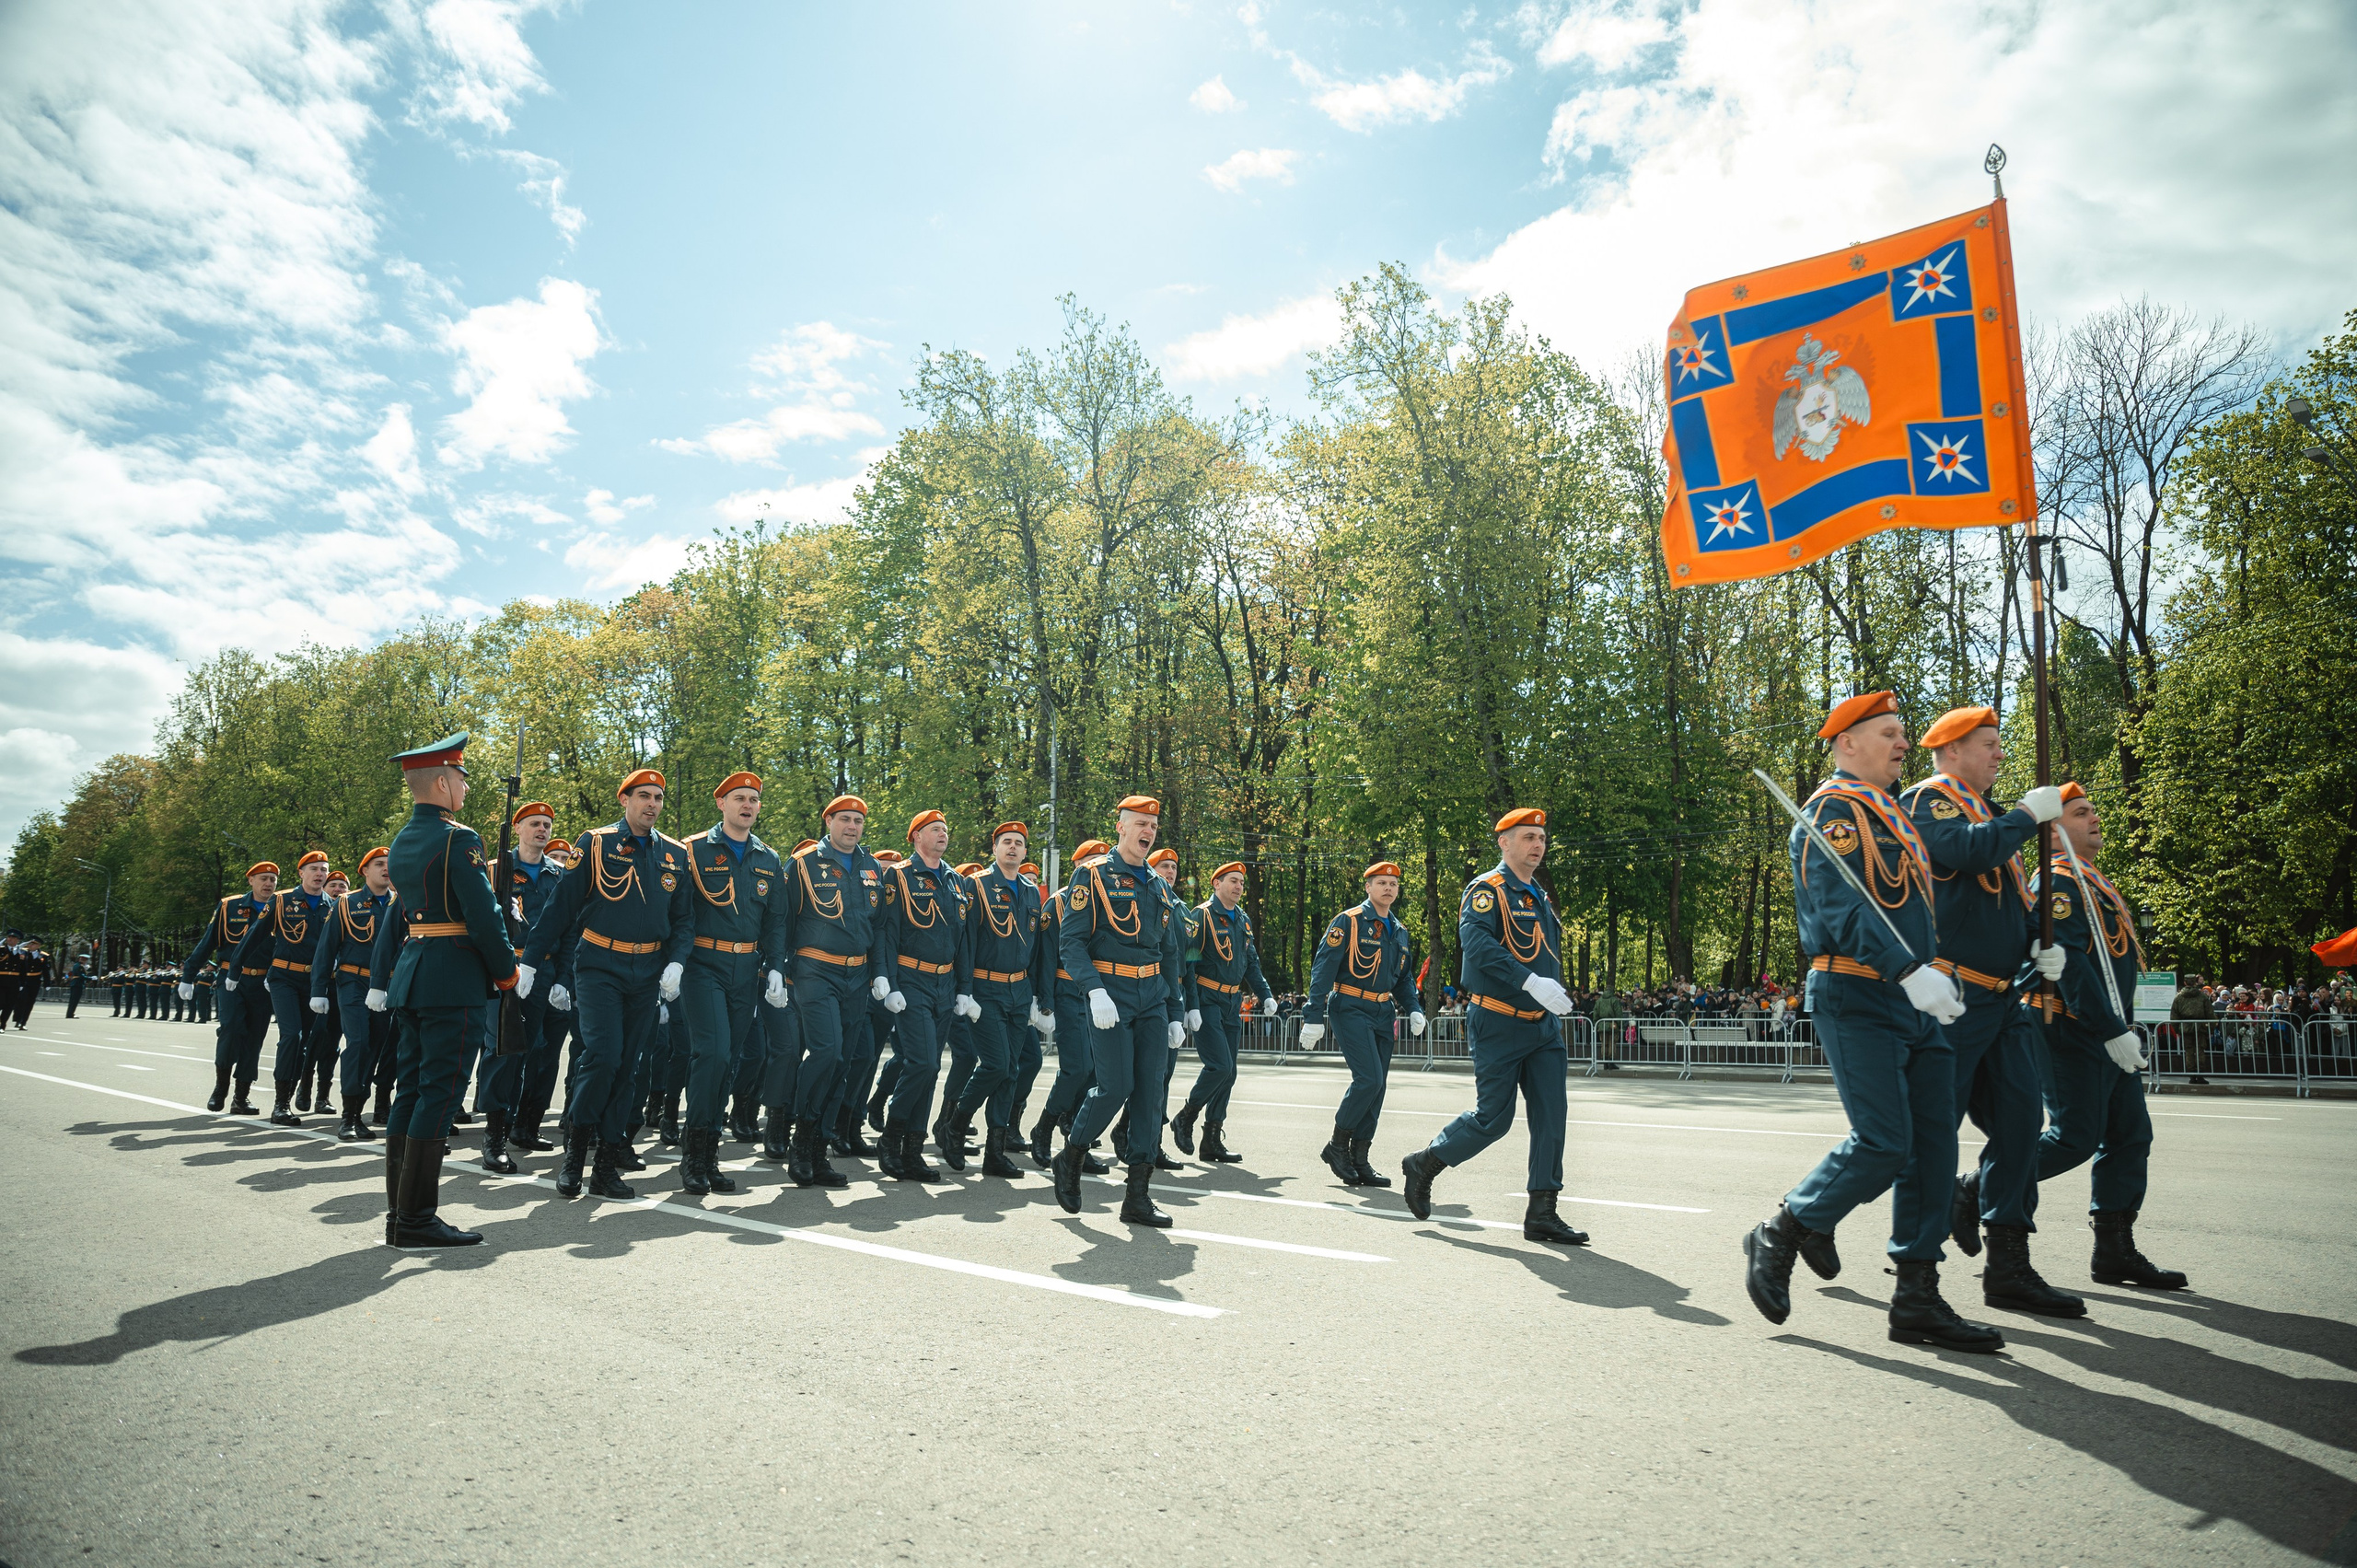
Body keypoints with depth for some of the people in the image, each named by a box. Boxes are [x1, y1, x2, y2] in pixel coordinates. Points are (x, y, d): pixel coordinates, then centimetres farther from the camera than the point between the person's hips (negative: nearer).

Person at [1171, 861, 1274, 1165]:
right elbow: (1187, 963, -14)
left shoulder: (1244, 920, 13)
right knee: (1220, 1065, -16)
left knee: (1228, 1073, 7)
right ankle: (1185, 1118, 5)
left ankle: (1213, 1140, 14)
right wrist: (1192, 1006, -20)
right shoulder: (1202, 916, -10)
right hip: (1207, 1001, -8)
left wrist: (1265, 994, 9)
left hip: (1233, 1003, 8)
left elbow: (1251, 963, 21)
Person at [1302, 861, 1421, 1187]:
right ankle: (1337, 1145, 0)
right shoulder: (1348, 921, -7)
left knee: (1376, 1087, 5)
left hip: (1384, 1014, 7)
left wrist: (1414, 1010, 5)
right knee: (1369, 1079, -17)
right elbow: (1323, 969, -11)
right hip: (1351, 1010, -7)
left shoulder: (1400, 932, 14)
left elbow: (1405, 977, 23)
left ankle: (1359, 1160, 13)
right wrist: (1314, 1017, -17)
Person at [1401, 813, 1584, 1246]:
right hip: (1499, 1026, -7)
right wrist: (1531, 982, -35)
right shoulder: (1487, 890, -10)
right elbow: (1476, 941, -28)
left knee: (1552, 1116, 0)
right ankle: (1423, 1165, 19)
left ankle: (1542, 1214, 7)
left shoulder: (1542, 898, 16)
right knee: (1493, 1118, -2)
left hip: (1544, 1027, 7)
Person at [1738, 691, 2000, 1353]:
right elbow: (1844, 905, -21)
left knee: (1933, 1146, 4)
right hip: (1858, 1000, -9)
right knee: (1883, 1144, -12)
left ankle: (1918, 1300, 10)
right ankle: (1778, 1238, 6)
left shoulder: (1891, 813, 22)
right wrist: (1911, 970, -30)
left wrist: (1930, 977, 19)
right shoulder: (1834, 809, -8)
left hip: (1911, 1005, 9)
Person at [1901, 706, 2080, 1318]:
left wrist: (2039, 946, 8)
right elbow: (1967, 850, -25)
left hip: (2005, 999, 9)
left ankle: (2008, 1269, 15)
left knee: (2020, 1121, 5)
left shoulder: (1989, 817, 23)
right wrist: (2029, 815, -10)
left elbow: (2011, 902, 27)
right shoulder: (1927, 801, -5)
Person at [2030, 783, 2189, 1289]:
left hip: (2107, 1033, 10)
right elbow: (2067, 960, -22)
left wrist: (2122, 1027, 19)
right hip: (2076, 1033, -10)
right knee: (2077, 1138, -10)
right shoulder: (2059, 879, -13)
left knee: (2131, 1135, 9)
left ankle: (2116, 1253, 14)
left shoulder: (2094, 881, 20)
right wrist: (2113, 1031, -24)